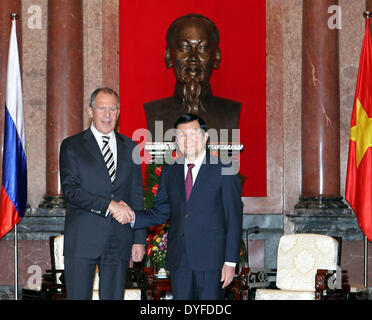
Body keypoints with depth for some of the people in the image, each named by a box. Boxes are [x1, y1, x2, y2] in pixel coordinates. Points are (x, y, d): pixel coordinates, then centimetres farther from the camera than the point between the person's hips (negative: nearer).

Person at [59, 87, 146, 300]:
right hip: (82, 241, -3)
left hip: (119, 242, 3)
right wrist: (109, 205, -18)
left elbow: (137, 196, 12)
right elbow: (70, 191, -9)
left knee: (114, 297, 5)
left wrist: (139, 239, 7)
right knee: (78, 296, -1)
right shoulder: (72, 146, 3)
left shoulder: (130, 147, 13)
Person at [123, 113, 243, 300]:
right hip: (178, 260, 4)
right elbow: (160, 213, 12)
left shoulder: (223, 170, -1)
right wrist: (133, 217, -8)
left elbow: (234, 219, -3)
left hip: (211, 259, -4)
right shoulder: (170, 172, 12)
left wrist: (230, 262, -9)